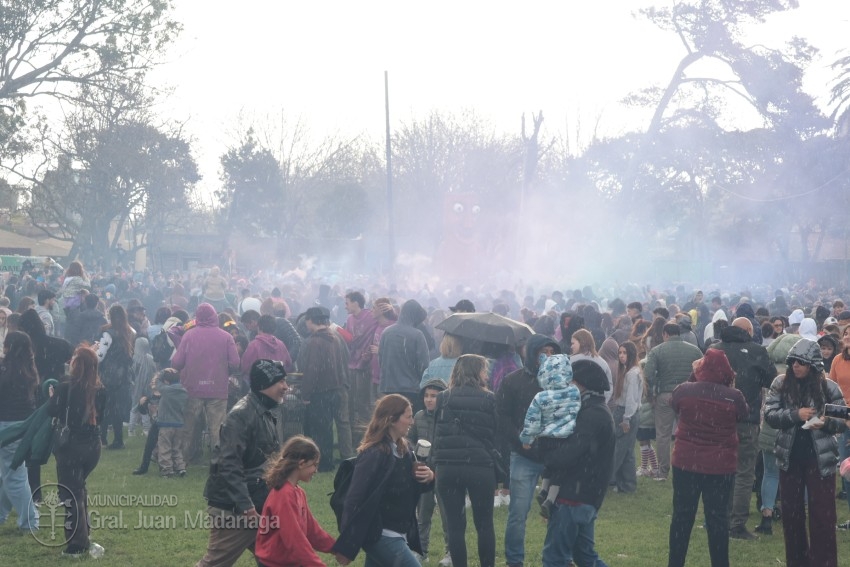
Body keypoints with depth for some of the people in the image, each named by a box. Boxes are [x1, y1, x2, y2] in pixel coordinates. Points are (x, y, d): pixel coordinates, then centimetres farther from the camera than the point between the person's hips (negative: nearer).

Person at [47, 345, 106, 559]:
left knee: (70, 494, 2)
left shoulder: (66, 386, -14)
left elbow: (53, 411, -14)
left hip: (70, 445, -5)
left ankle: (77, 545, -1)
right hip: (92, 445, 5)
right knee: (79, 489, 23)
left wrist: (53, 396, 5)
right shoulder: (100, 390, 1)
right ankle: (83, 539, 25)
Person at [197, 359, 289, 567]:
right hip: (233, 509, -9)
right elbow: (229, 465, -24)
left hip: (257, 505, 9)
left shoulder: (266, 414, 13)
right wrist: (246, 507, -27)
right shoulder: (241, 415, -18)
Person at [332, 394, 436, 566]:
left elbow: (412, 489, 20)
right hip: (380, 535, -9)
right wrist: (345, 547, -22)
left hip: (397, 534, 9)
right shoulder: (374, 455, -18)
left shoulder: (403, 449, 7)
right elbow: (355, 498, -21)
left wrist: (429, 477, -5)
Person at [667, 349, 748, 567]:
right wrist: (728, 386, 10)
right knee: (718, 517, 8)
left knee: (682, 516, 11)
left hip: (685, 462, 1)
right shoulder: (734, 397, -13)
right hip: (720, 466, -1)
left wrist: (693, 377, 13)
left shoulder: (683, 390, -11)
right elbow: (744, 415, 9)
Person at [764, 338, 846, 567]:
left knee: (822, 516, -1)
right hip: (789, 458, 3)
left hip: (820, 459, -3)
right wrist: (795, 415, -21)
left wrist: (826, 422, -22)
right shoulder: (781, 384, -1)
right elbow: (769, 415, -6)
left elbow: (843, 421, -2)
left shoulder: (828, 388, -6)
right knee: (791, 513, 12)